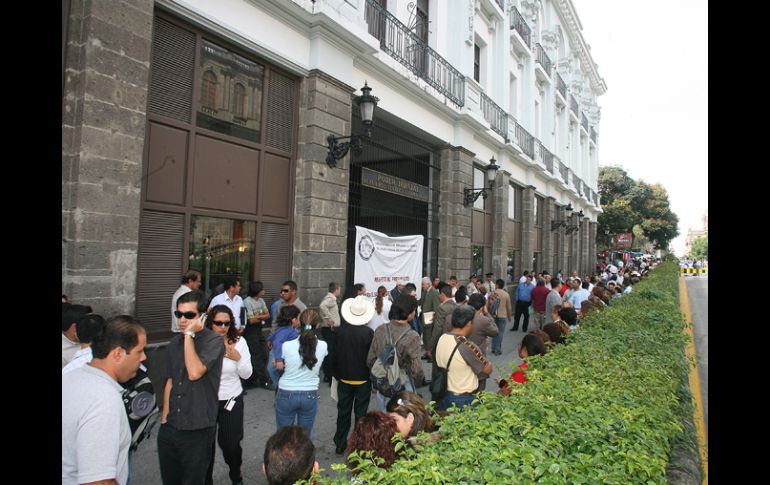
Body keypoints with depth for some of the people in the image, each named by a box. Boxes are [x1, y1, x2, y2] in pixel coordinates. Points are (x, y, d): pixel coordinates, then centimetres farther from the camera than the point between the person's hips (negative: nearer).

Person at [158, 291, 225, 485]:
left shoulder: (214, 341, -13)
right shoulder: (175, 343, 5)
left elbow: (195, 373, -26)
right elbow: (170, 381, 14)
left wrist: (189, 334, -21)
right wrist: (164, 418, 12)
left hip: (198, 430, -5)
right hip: (170, 428, 6)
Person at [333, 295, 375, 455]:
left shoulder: (340, 331, -12)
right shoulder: (368, 332, -18)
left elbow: (334, 355, -4)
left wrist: (337, 374, 10)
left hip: (344, 379, 2)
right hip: (363, 380, -2)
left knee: (343, 412, 16)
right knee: (361, 413, 11)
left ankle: (340, 444, 26)